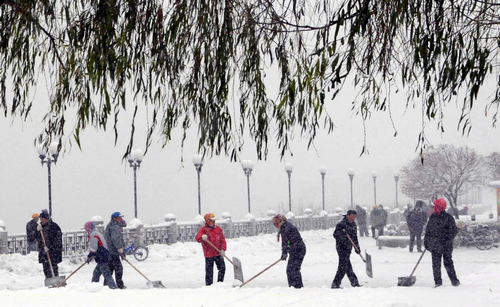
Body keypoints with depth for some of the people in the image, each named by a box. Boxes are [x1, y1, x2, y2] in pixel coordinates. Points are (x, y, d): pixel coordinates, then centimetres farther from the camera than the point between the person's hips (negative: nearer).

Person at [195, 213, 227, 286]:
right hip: (209, 254, -4)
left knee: (222, 268, 4)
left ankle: (220, 283, 18)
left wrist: (223, 249, -4)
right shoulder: (203, 229, -5)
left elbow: (223, 239, 9)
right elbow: (197, 237, -21)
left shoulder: (218, 229, 8)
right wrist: (202, 237, -44)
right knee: (209, 270, 0)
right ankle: (209, 284, 9)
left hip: (218, 253, 4)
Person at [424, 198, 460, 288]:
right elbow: (428, 229, 19)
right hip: (435, 245, 5)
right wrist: (426, 240, 16)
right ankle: (438, 282, 10)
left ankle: (454, 280, 9)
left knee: (448, 262, -2)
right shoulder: (432, 217, 10)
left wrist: (448, 239, -17)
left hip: (446, 246, -5)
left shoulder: (448, 217, -6)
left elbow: (454, 230, -7)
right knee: (436, 263, 3)